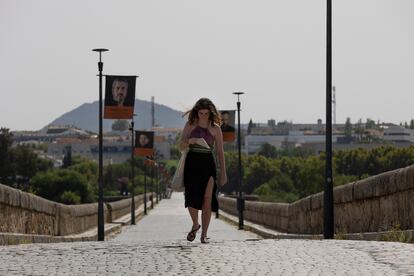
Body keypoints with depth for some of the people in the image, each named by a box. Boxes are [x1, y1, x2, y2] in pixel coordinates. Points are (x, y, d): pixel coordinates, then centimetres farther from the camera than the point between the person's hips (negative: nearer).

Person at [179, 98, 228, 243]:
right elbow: (181, 146, 6)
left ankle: (204, 234, 0)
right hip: (192, 163, 0)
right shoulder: (190, 125, 6)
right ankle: (195, 225, 21)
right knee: (192, 198, -8)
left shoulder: (215, 128, 4)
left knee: (207, 200, -7)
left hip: (207, 164, 0)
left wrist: (223, 173, 5)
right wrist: (189, 141, -16)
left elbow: (220, 152, 7)